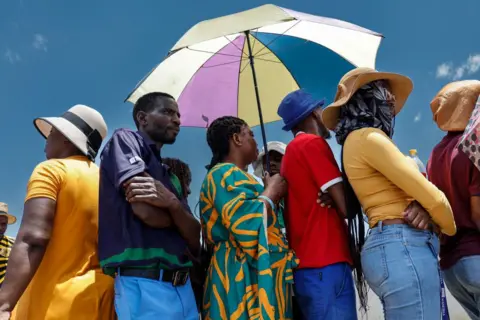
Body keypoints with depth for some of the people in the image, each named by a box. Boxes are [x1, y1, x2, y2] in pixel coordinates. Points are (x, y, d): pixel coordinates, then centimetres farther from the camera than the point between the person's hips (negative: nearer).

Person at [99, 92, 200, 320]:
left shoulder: (169, 178, 18)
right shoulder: (125, 139, 0)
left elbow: (195, 243, 7)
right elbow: (146, 211, -15)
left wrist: (172, 204, -12)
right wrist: (180, 215, 5)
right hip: (144, 286, -7)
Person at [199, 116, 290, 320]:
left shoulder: (234, 176, 24)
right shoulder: (225, 173, -8)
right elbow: (245, 222, -23)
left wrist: (272, 193, 16)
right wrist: (271, 191, -8)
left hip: (254, 278, 10)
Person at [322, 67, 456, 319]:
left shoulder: (358, 139, 19)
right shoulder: (367, 137, -10)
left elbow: (406, 192, 14)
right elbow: (432, 197, -11)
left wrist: (417, 206, -10)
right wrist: (452, 231, 9)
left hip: (391, 246, 9)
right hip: (403, 247, -9)